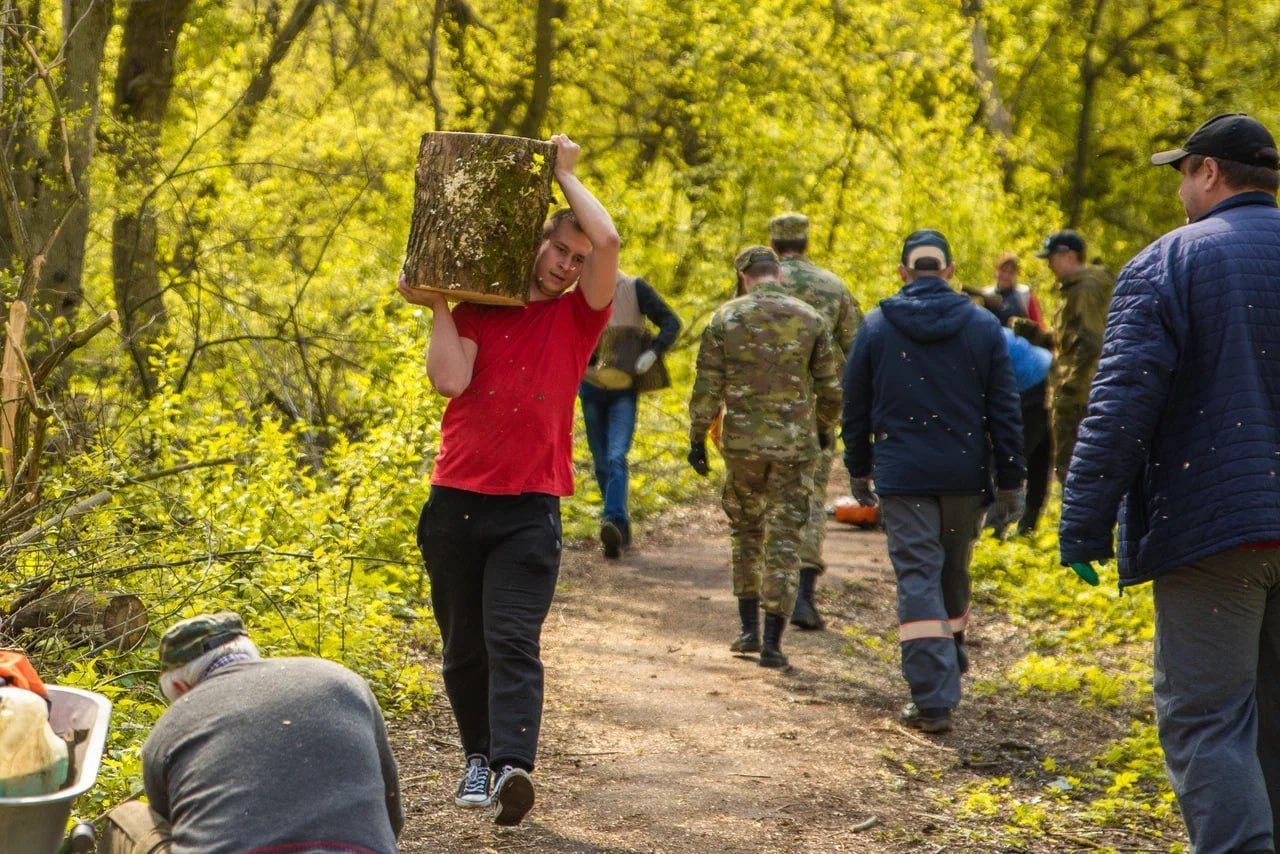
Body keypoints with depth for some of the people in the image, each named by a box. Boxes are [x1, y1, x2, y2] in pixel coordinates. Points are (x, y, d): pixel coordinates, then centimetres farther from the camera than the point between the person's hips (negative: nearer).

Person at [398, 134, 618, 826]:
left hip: (530, 509, -2)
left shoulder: (577, 317, 8)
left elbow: (609, 240, -6)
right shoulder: (475, 310, 9)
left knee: (512, 640, -14)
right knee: (463, 646, 8)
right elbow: (450, 380, -6)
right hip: (456, 502, 2)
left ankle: (513, 767, -25)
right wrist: (437, 308, -3)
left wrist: (565, 174, 4)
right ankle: (478, 755, 23)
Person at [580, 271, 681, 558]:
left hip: (624, 390, -4)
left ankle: (613, 521, -35)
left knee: (616, 456, -21)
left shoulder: (635, 288, -2)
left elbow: (671, 322, -3)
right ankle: (621, 529, 19)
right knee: (601, 463, 7)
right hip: (591, 388, 4)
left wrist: (652, 354, -20)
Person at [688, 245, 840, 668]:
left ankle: (749, 629, 17)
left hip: (741, 442, 0)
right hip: (794, 444, 0)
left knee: (746, 529, 18)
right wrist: (825, 430, 22)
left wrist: (697, 439, 6)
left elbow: (707, 387, -3)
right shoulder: (809, 320, 1)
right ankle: (772, 641, -3)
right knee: (784, 540, 3)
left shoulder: (726, 318, -2)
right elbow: (829, 388, 5)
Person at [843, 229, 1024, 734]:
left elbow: (856, 408, 6)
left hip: (902, 478, -2)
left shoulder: (875, 327, 1)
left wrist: (858, 471, 17)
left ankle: (934, 700, -11)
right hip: (965, 475, 2)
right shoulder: (982, 327, 1)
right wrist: (1010, 482, 6)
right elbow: (1005, 411, 1)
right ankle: (952, 652, 41)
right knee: (954, 571, 21)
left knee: (918, 579, -3)